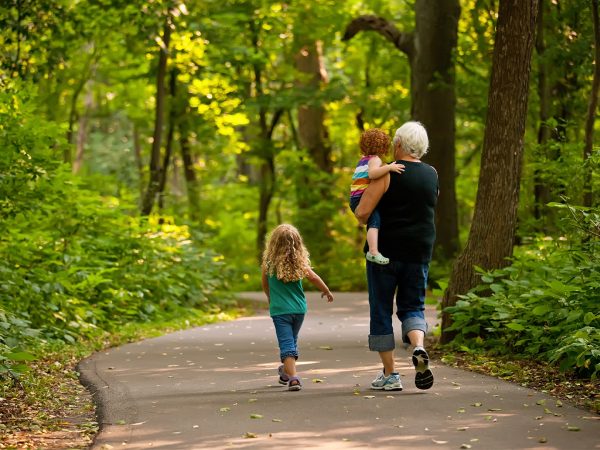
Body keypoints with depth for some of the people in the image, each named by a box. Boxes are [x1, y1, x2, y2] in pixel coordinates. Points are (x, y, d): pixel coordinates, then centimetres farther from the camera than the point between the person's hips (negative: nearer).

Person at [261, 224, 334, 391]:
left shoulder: (268, 263, -8)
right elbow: (313, 278, -2)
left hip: (280, 309, -3)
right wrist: (326, 291, 17)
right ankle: (286, 372, 40)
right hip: (299, 308, 3)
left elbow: (265, 284, 7)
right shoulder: (299, 261, -6)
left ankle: (293, 377, -19)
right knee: (292, 340, 22)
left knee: (287, 344, -5)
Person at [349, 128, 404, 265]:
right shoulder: (374, 159, -7)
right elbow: (372, 173, -29)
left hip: (355, 200, 10)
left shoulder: (363, 160, 22)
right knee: (375, 221, -26)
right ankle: (373, 252, -45)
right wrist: (389, 167, -34)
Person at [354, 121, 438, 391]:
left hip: (385, 250, -4)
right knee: (412, 307, 13)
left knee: (381, 311, 6)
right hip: (420, 252, 4)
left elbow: (362, 212, -16)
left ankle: (389, 375, 6)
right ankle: (419, 347, -18)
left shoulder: (388, 174, -11)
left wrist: (365, 222, 6)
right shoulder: (432, 175, 7)